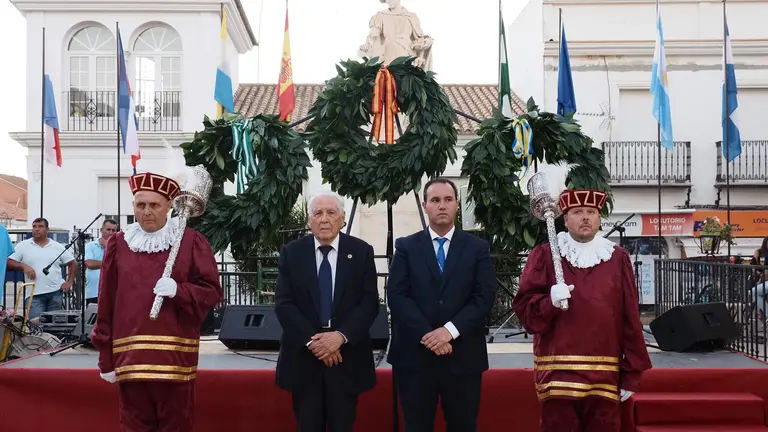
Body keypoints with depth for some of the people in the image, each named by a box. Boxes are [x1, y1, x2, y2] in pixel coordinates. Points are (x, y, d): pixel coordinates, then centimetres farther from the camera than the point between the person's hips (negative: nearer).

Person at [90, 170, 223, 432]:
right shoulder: (118, 244, 7)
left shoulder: (191, 241, 1)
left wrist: (178, 291, -18)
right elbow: (106, 304, 8)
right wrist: (106, 359, 7)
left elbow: (212, 291, 1)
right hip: (130, 356, 2)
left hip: (175, 356, -2)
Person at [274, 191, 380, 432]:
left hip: (347, 355, 0)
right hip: (303, 356, 0)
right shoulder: (291, 253, 2)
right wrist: (311, 340, -14)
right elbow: (283, 304, -3)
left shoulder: (361, 252, 1)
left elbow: (370, 302, -3)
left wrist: (341, 336, -16)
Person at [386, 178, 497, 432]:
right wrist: (426, 335, -14)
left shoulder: (478, 247, 6)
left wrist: (450, 330, -15)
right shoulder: (406, 247, 5)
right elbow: (396, 296, -4)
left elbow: (485, 296, -3)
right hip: (415, 354, 0)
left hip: (463, 356, 1)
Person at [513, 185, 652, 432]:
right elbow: (523, 307, 1)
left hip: (605, 373, 1)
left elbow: (630, 319, 5)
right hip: (558, 371, -1)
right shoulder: (544, 255, 4)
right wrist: (550, 301, -20)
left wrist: (632, 374, 2)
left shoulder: (618, 258, 7)